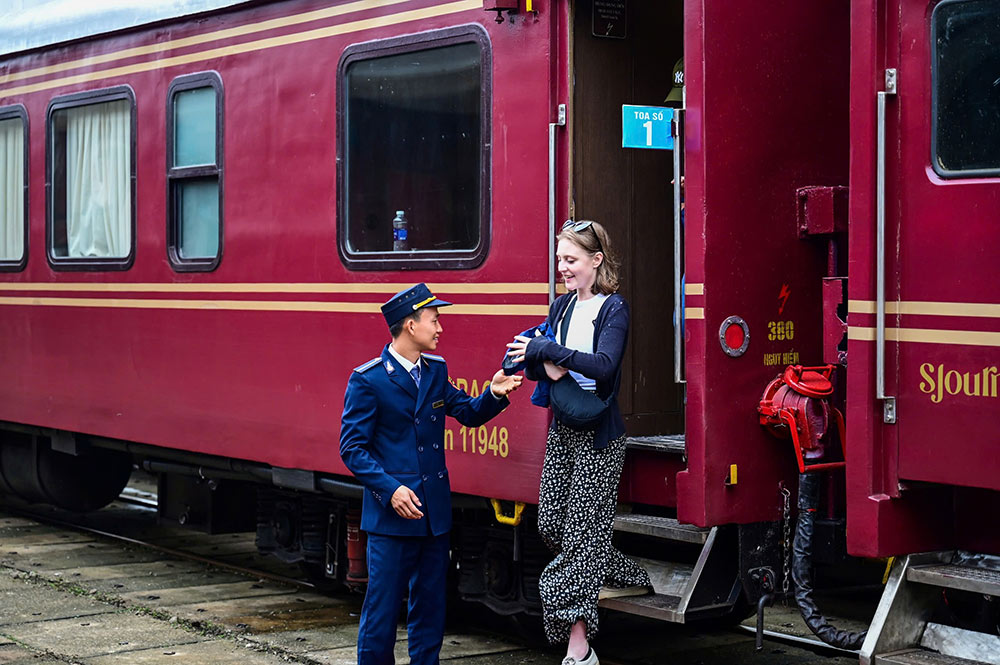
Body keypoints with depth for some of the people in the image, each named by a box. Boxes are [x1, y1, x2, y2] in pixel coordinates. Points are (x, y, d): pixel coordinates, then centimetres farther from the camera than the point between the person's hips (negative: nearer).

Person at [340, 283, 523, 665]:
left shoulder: (436, 371, 10)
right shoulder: (367, 380, -9)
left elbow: (469, 414, 16)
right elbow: (352, 447, -10)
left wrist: (494, 394, -5)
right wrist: (390, 489, -21)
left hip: (435, 513, 6)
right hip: (392, 515, -6)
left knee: (430, 607, 13)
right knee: (382, 609, -2)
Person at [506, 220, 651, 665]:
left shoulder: (613, 308, -10)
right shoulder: (562, 306, 11)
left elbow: (604, 365, -25)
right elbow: (532, 362, 8)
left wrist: (547, 350, -25)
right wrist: (545, 367, -14)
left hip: (598, 432, -7)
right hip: (563, 428, 7)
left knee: (583, 528, -7)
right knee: (550, 523, 8)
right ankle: (626, 578, 30)